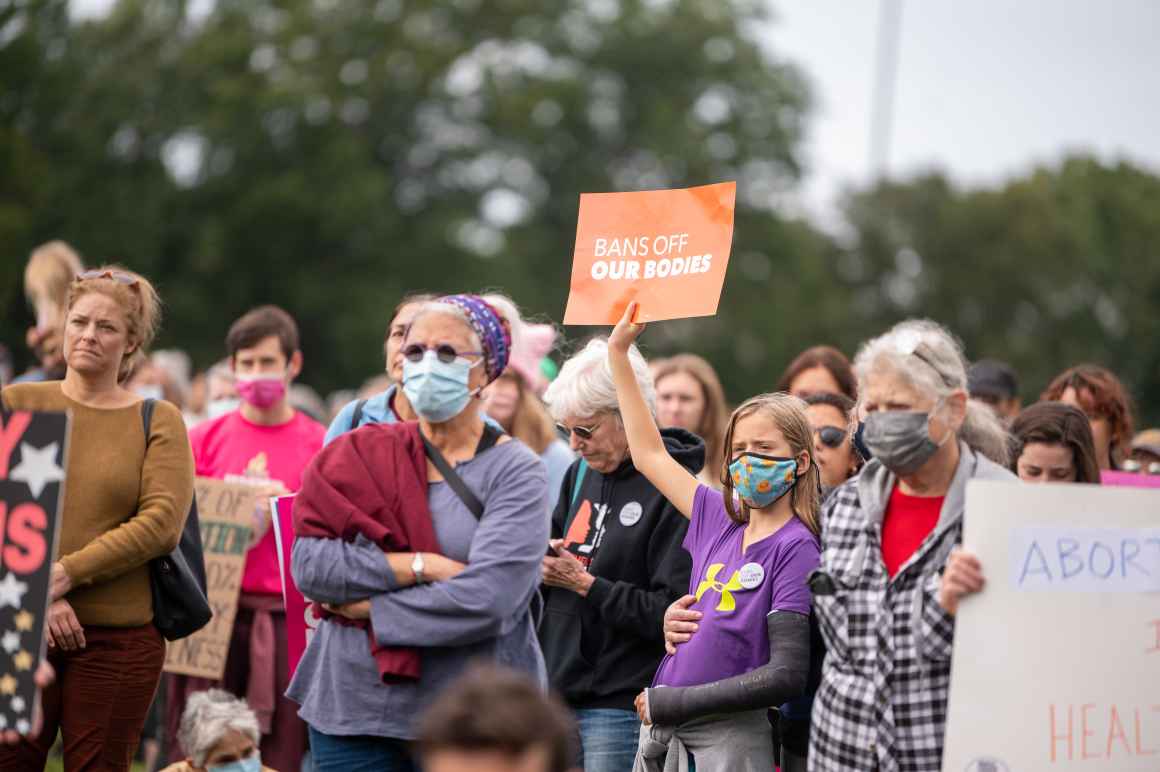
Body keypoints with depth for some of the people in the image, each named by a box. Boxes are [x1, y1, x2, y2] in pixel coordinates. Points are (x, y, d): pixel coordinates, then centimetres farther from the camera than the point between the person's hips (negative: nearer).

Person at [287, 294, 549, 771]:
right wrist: (421, 567, -14)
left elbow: (486, 598, -16)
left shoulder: (515, 471, -3)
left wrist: (367, 609, -9)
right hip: (350, 709, 2)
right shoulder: (359, 455, 7)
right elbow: (309, 565, -5)